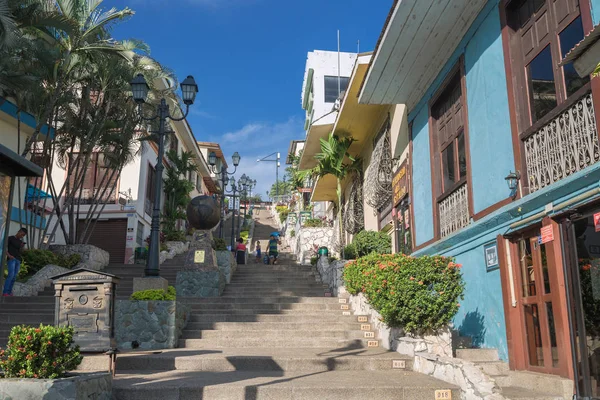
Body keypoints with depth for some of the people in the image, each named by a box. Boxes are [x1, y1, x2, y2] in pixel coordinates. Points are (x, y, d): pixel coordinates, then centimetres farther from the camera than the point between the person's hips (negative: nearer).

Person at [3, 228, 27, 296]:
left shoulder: (20, 242, 22)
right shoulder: (10, 238, 6)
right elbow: (5, 247, -2)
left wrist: (22, 246, 0)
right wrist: (8, 255, -16)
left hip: (18, 260, 6)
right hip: (11, 259, -6)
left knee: (14, 277, 0)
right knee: (11, 275, -19)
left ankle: (9, 292, 2)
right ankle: (5, 292, -20)